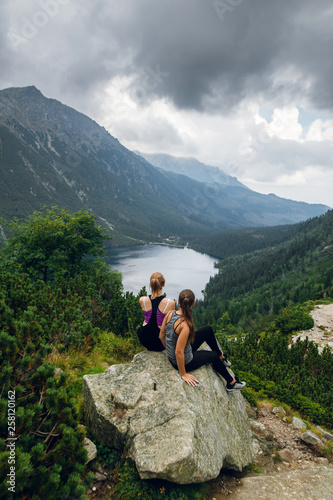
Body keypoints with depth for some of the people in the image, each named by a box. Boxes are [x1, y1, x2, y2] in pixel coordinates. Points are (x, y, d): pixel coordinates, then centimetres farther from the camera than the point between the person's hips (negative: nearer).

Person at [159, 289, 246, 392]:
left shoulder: (170, 314, -12)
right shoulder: (185, 325, -34)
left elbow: (161, 336, 0)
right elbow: (179, 353, -30)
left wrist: (169, 350, 18)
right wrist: (183, 374, -16)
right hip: (185, 362, -7)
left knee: (208, 329, 16)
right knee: (214, 356, 19)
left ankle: (221, 357, 39)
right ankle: (231, 383, 42)